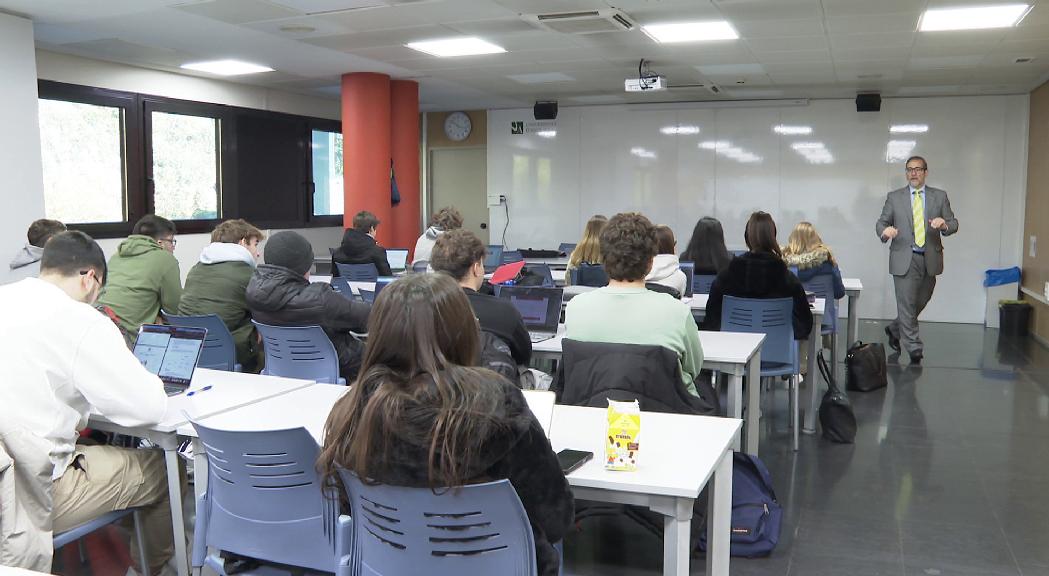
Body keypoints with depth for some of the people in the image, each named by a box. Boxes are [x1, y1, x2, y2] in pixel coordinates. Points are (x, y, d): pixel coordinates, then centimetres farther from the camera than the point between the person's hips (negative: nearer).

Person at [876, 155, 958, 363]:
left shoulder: (939, 196, 8)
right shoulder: (894, 197, 5)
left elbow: (953, 223, 5)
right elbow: (881, 222, 4)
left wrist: (944, 224, -19)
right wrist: (885, 231, -20)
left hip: (930, 259, 3)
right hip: (904, 259, -2)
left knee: (920, 303, 14)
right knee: (907, 305, -4)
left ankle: (894, 330, 37)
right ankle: (914, 349, 4)